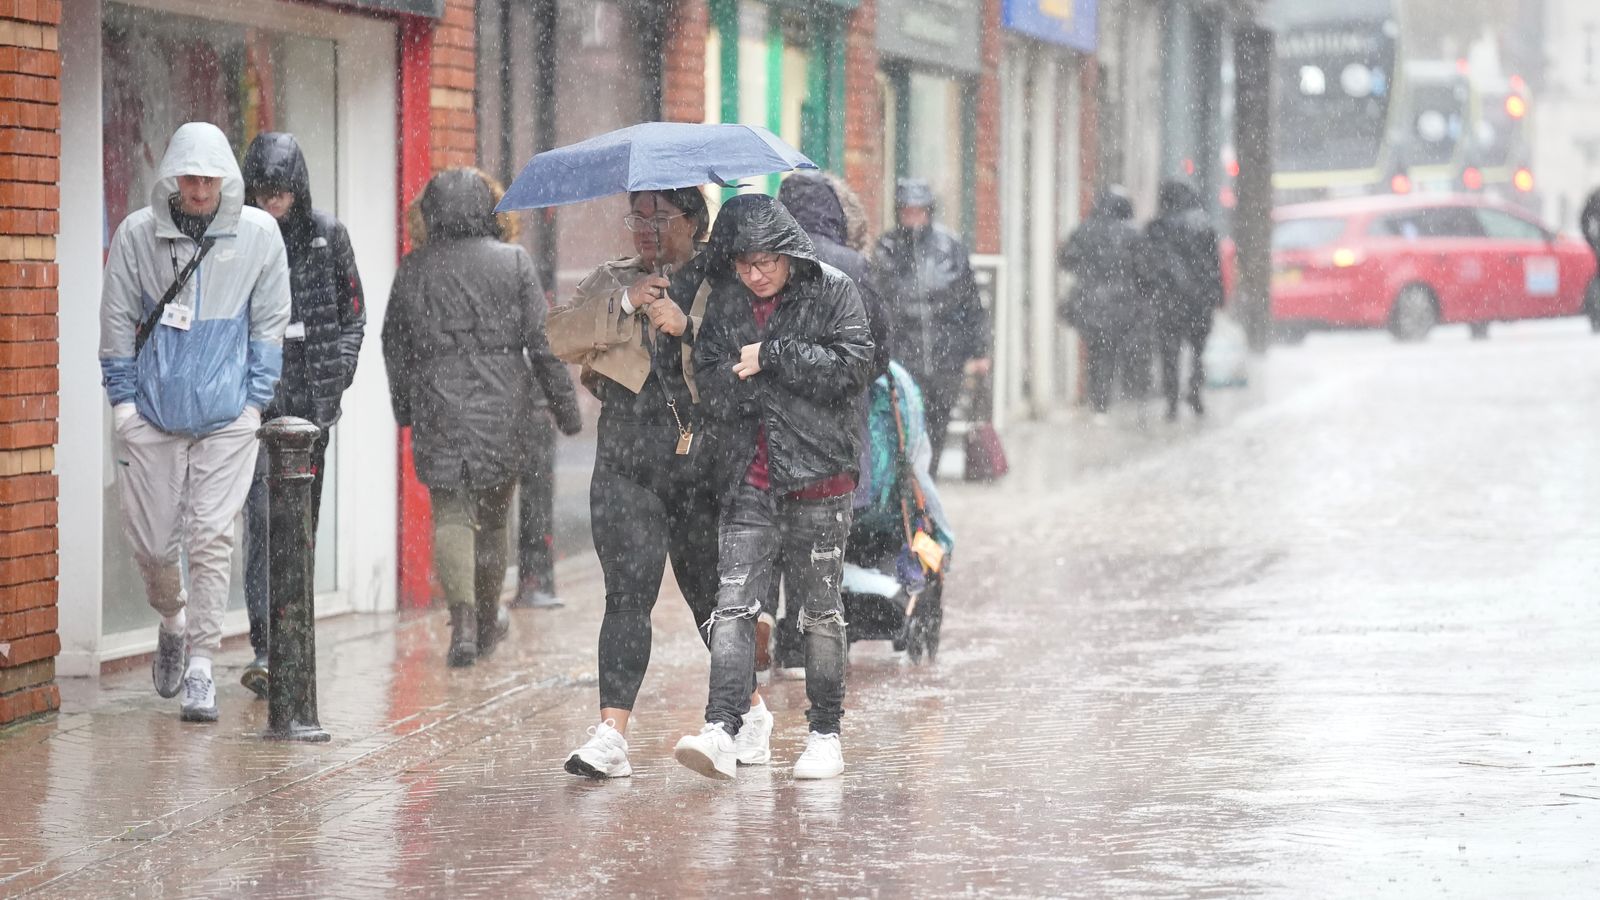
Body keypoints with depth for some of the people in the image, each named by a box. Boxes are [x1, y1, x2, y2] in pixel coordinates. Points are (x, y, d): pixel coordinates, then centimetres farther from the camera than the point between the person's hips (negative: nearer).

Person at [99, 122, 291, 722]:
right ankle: (174, 620, 35)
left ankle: (200, 666, -1)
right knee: (151, 540, 4)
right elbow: (117, 322, 5)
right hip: (152, 413, 1)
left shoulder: (258, 234, -2)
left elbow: (269, 323, 5)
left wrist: (254, 401, 1)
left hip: (227, 418, -1)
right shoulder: (136, 234, -3)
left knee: (211, 537, -7)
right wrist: (123, 399, 1)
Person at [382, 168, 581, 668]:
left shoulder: (414, 266, 3)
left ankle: (463, 617, -19)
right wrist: (565, 405, 4)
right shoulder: (513, 260, -2)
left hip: (437, 405, 0)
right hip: (501, 405, 0)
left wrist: (404, 409, 21)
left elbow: (394, 342, 9)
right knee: (493, 513, 14)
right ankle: (486, 622, 24)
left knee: (450, 513, -1)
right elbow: (541, 340, -2)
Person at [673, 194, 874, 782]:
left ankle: (825, 734, 18)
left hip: (819, 476, -2)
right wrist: (794, 374, -12)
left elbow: (852, 364, -14)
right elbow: (712, 388, 1)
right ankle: (720, 732, -18)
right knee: (733, 603, -10)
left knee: (820, 611, 7)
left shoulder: (832, 293, -1)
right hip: (749, 483, 2)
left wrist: (770, 356, -12)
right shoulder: (725, 304, 8)